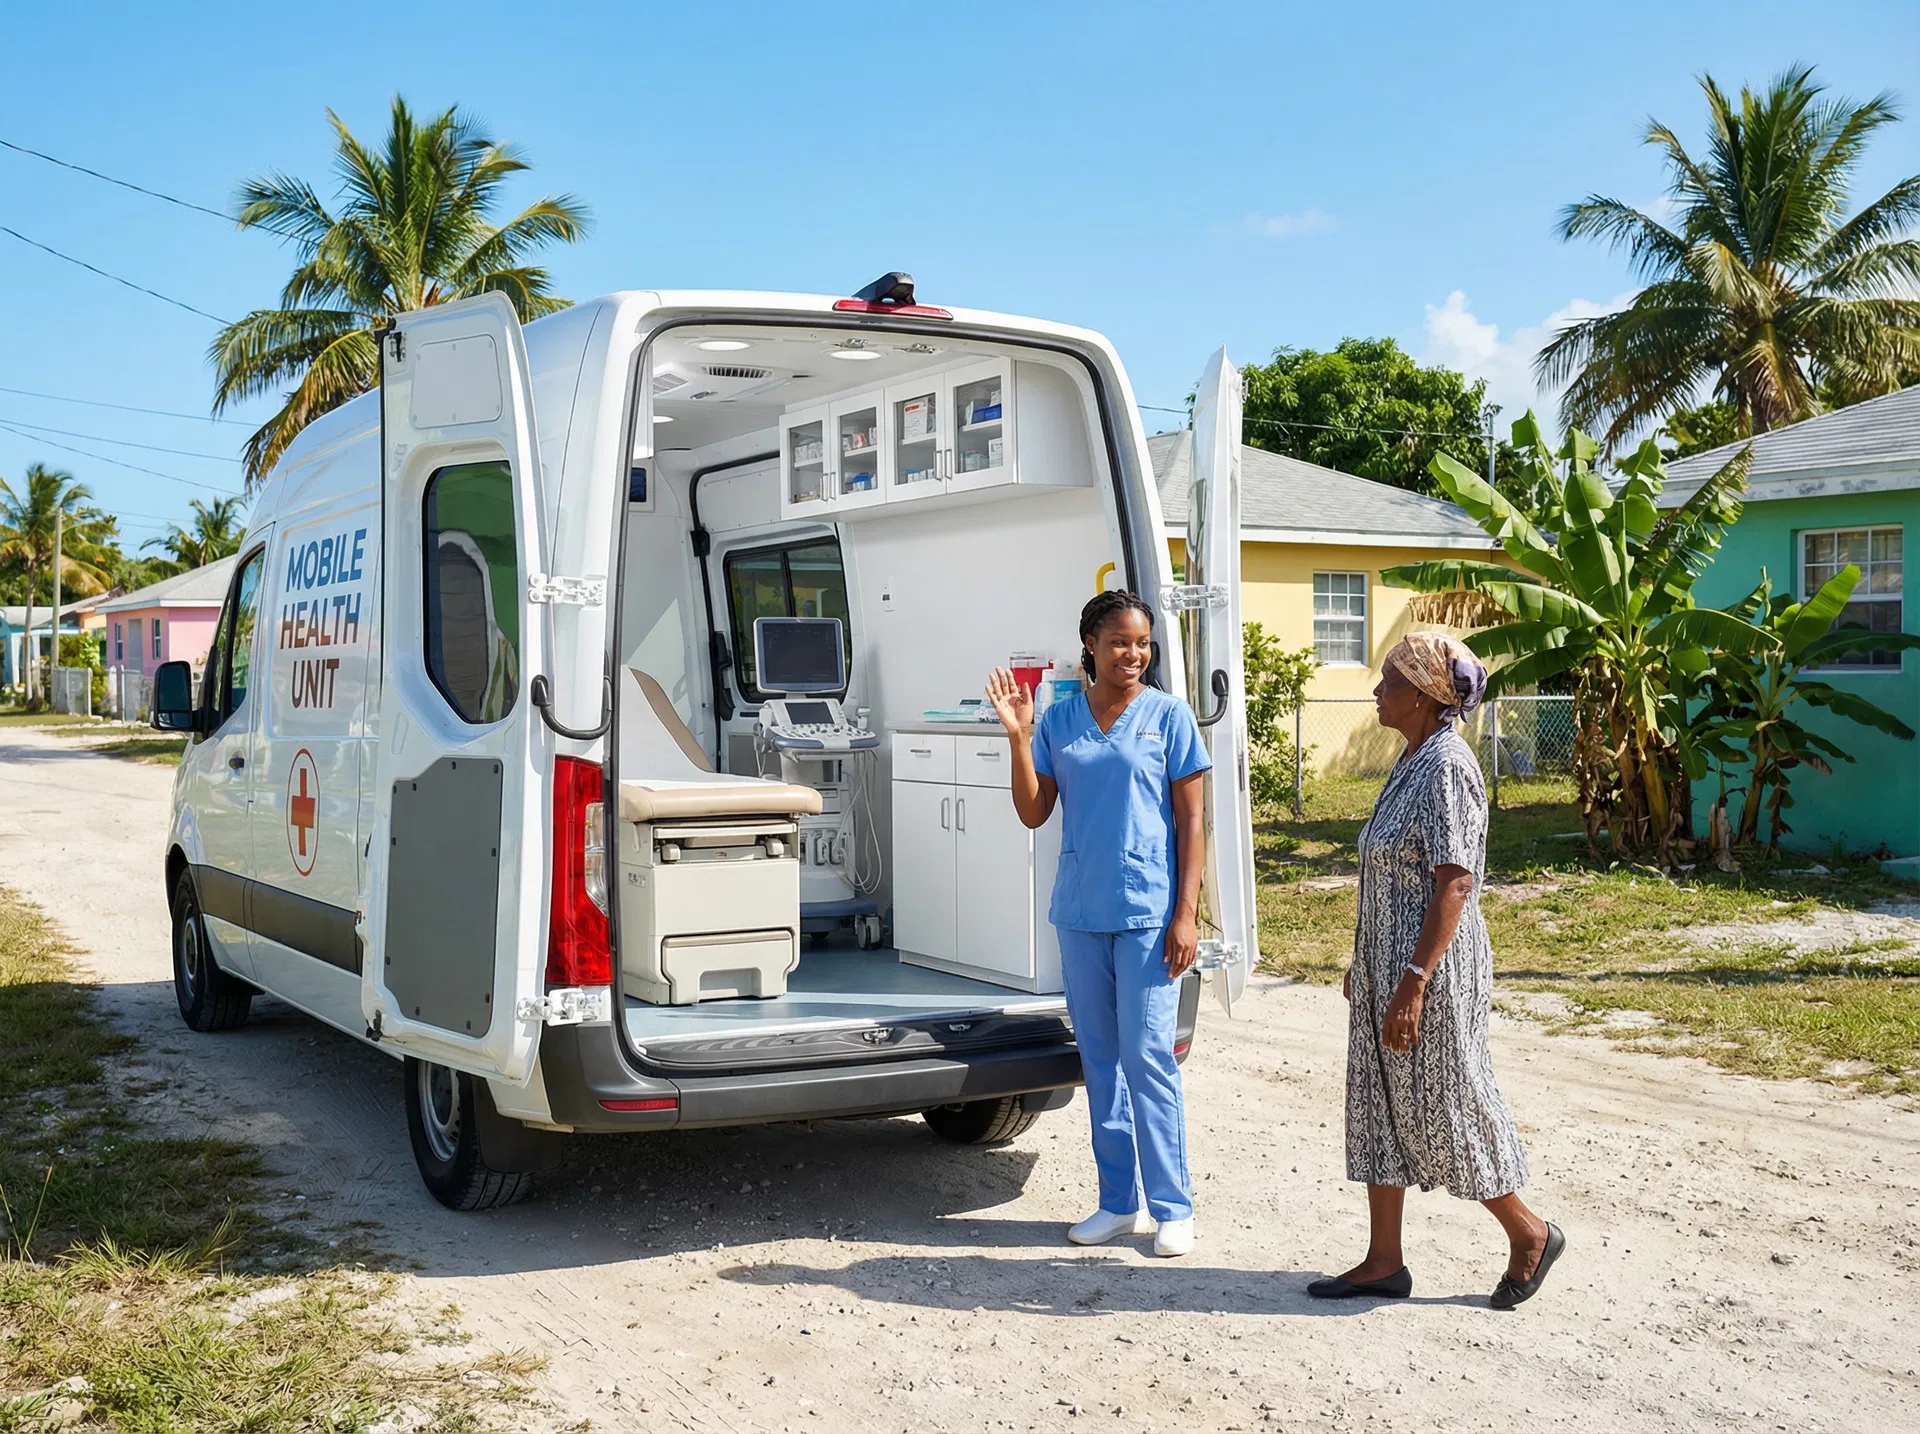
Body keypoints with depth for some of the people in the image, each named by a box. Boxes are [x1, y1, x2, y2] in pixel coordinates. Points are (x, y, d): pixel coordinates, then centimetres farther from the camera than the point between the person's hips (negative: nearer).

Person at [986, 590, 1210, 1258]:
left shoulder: (1169, 716, -3)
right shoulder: (1058, 720, 6)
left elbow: (1190, 821, -3)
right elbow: (1034, 813, 5)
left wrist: (1186, 913, -9)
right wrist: (1018, 736, -7)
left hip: (1148, 913, -4)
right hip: (1080, 913, 4)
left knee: (1147, 1056, -5)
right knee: (1099, 1057, 10)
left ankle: (1171, 1208, 6)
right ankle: (1119, 1202, 21)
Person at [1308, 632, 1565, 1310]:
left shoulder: (1446, 767, -19)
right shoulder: (1411, 761, 11)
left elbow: (1454, 882, -23)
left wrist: (1414, 982, -25)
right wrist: (1366, 964, 20)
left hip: (1432, 967, -10)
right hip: (1387, 963, 10)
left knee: (1442, 1108, 1)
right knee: (1378, 1102, 11)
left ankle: (1530, 1234, 20)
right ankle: (1384, 1261, 19)